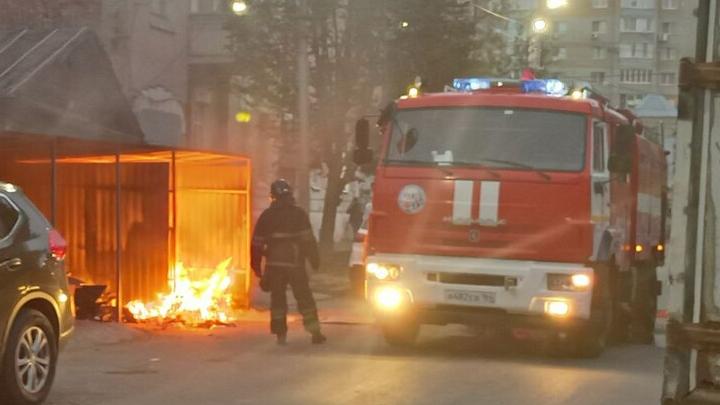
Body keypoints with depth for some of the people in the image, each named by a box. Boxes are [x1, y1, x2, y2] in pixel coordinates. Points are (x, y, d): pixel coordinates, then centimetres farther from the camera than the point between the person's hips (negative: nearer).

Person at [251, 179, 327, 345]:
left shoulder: (266, 216, 6)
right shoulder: (298, 214, -2)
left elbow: (257, 243, 6)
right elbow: (308, 239, -7)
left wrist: (256, 266, 13)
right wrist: (314, 259, -1)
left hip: (274, 264, 2)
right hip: (294, 262, -2)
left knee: (277, 299, 9)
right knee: (304, 298, 5)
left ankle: (280, 334, 6)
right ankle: (315, 332, 2)